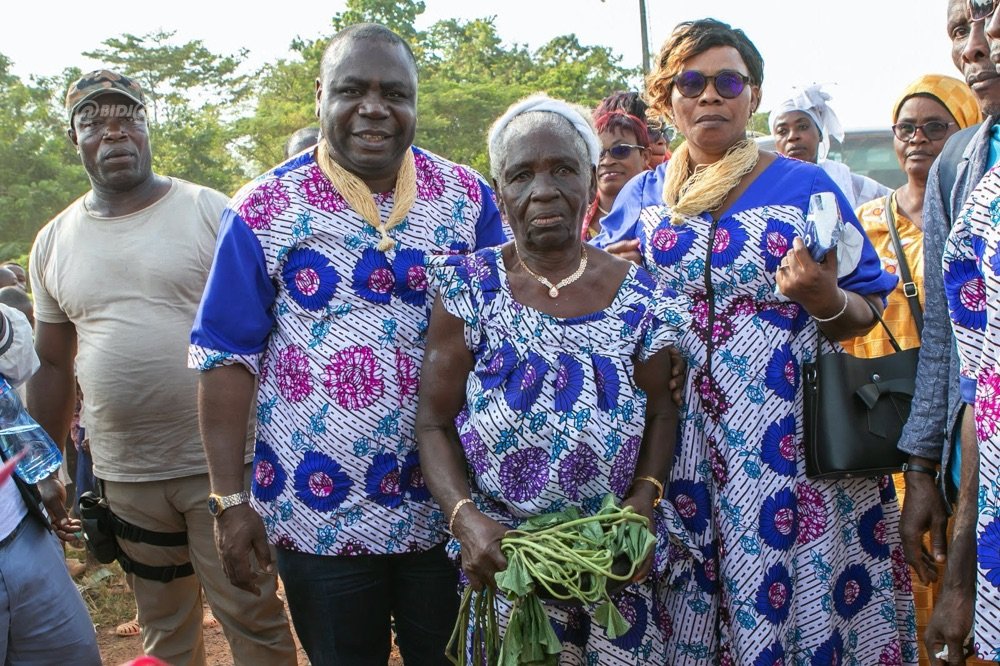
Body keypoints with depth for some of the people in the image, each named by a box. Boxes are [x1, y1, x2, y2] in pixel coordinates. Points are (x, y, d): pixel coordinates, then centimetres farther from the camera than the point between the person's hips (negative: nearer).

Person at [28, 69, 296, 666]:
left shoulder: (209, 211, -4)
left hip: (222, 460, -4)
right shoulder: (53, 243, 8)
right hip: (124, 475, 4)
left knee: (254, 617, 3)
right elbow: (54, 369, 14)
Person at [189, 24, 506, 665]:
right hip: (317, 509, -1)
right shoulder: (264, 209, -5)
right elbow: (226, 355, -4)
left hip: (447, 503, 2)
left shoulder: (468, 196, 0)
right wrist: (231, 500, -7)